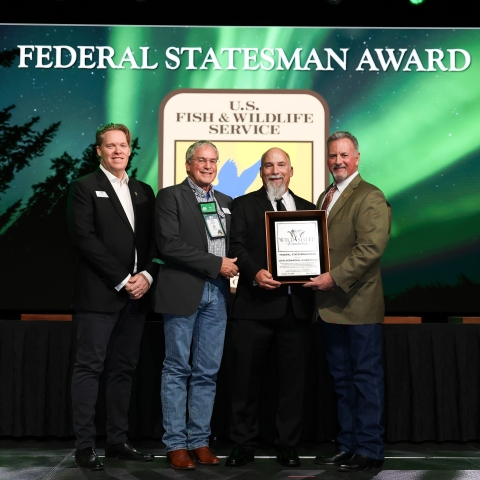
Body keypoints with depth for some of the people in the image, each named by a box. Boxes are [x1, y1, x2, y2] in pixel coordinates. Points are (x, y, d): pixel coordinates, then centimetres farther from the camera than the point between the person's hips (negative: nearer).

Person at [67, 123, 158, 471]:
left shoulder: (144, 191, 17)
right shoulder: (85, 187, 1)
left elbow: (154, 240, 13)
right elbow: (84, 238, -9)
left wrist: (147, 275, -5)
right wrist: (122, 279, -13)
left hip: (137, 294, 5)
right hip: (99, 294, -5)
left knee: (124, 369, 8)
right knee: (89, 367, -3)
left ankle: (118, 441, 16)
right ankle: (85, 446, 1)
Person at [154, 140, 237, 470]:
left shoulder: (226, 202, 17)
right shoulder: (171, 196, -1)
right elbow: (169, 244, -12)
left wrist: (232, 265, -3)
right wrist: (216, 264, -13)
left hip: (216, 294, 5)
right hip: (184, 291, -5)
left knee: (207, 372, 7)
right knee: (178, 370, 2)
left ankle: (200, 440, 15)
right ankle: (175, 443, 10)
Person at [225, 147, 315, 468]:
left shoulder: (308, 209, 16)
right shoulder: (244, 205, 8)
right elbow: (236, 246, -3)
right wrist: (255, 272, -20)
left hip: (296, 305, 3)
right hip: (256, 302, -2)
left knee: (293, 378, 7)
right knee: (247, 377, 3)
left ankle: (288, 446, 19)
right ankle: (243, 445, 15)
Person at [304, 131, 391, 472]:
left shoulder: (370, 197, -9)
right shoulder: (325, 197, 17)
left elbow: (371, 247, -20)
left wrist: (334, 277, -22)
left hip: (359, 304, -8)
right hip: (331, 304, 8)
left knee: (366, 377, 1)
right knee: (342, 379, 14)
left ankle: (370, 450, 10)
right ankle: (348, 445, 25)